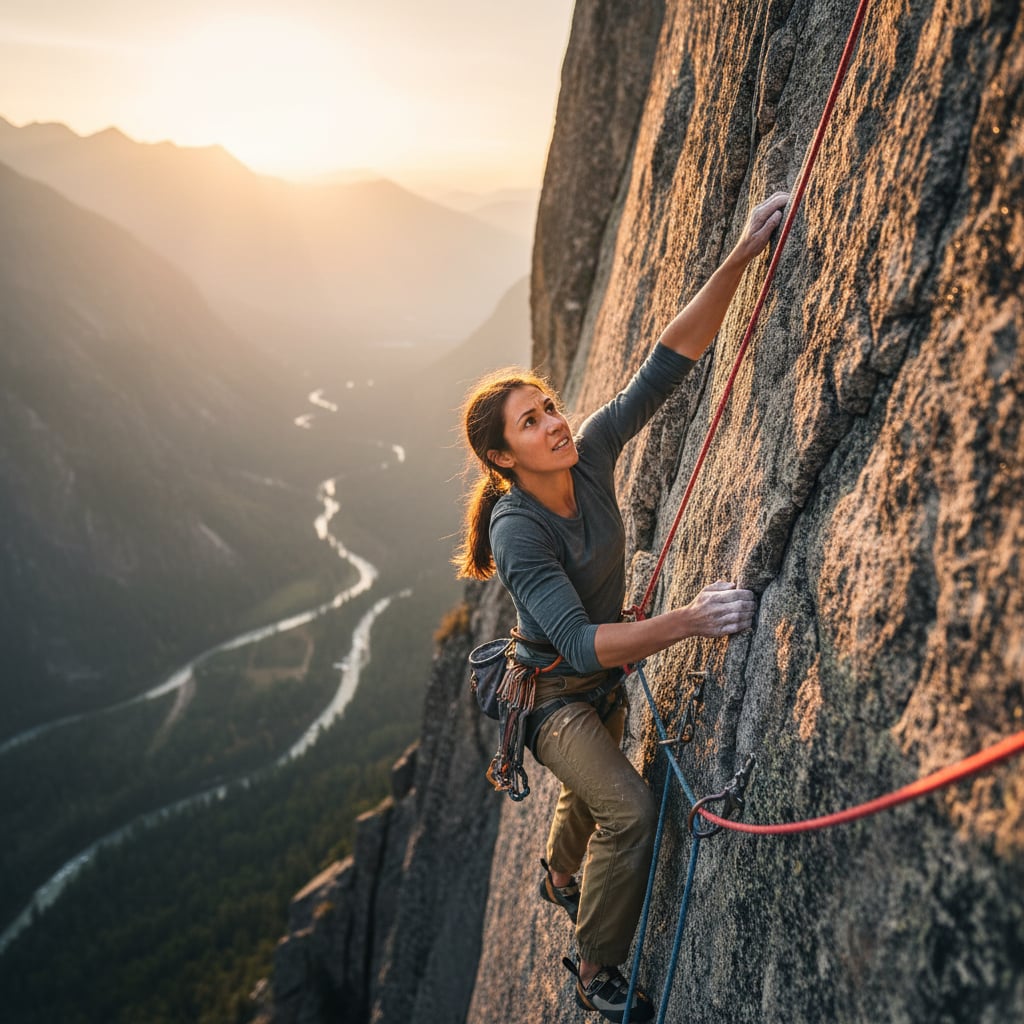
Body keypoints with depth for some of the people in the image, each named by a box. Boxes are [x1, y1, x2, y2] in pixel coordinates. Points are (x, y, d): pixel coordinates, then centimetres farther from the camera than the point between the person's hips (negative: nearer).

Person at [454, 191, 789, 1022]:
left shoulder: (592, 454, -18)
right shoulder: (517, 533, -33)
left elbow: (670, 364, -24)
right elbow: (580, 642, -40)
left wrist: (739, 259, -32)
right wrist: (685, 622, -52)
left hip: (607, 675, 7)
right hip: (552, 692, -7)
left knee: (592, 791, 28)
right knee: (629, 809, -23)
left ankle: (561, 877, 62)